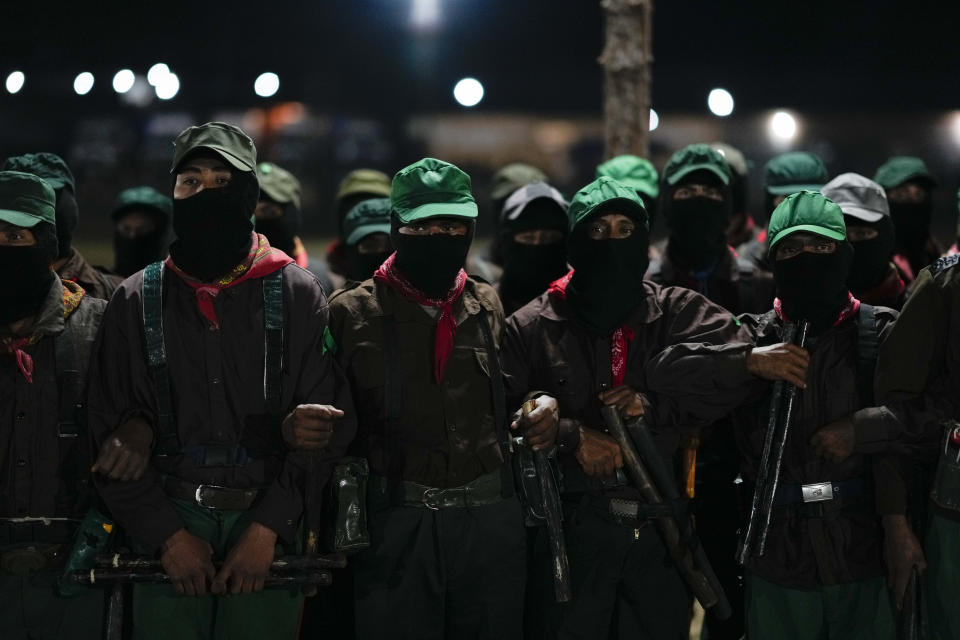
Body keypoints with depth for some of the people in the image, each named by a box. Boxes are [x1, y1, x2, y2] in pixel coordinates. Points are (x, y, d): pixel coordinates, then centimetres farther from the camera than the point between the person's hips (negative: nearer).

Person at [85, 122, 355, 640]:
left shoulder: (297, 295, 4)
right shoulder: (136, 301, 7)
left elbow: (327, 420, -1)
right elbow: (109, 431, 3)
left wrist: (269, 526, -10)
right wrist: (166, 533, -7)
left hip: (266, 527, 0)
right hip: (167, 526, 1)